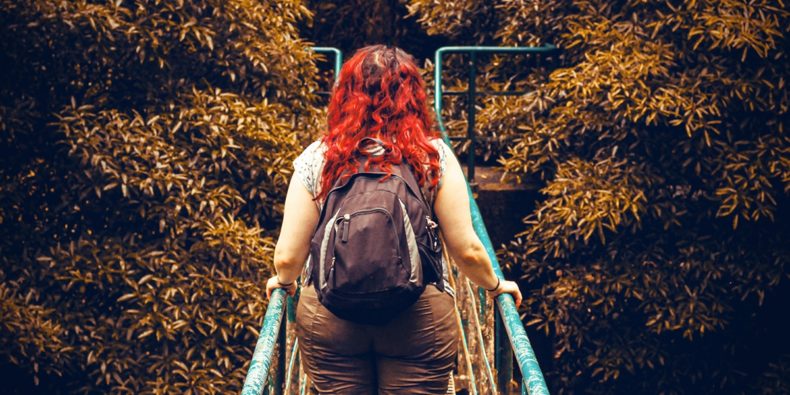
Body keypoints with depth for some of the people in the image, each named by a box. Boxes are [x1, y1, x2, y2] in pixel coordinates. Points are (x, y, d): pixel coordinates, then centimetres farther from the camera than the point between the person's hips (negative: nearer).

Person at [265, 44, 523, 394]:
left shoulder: (316, 158, -2)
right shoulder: (434, 155, -4)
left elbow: (287, 258, -2)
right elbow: (467, 251, -5)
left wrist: (284, 281, 20)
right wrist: (494, 285, 15)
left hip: (329, 315, 1)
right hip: (419, 319, -1)